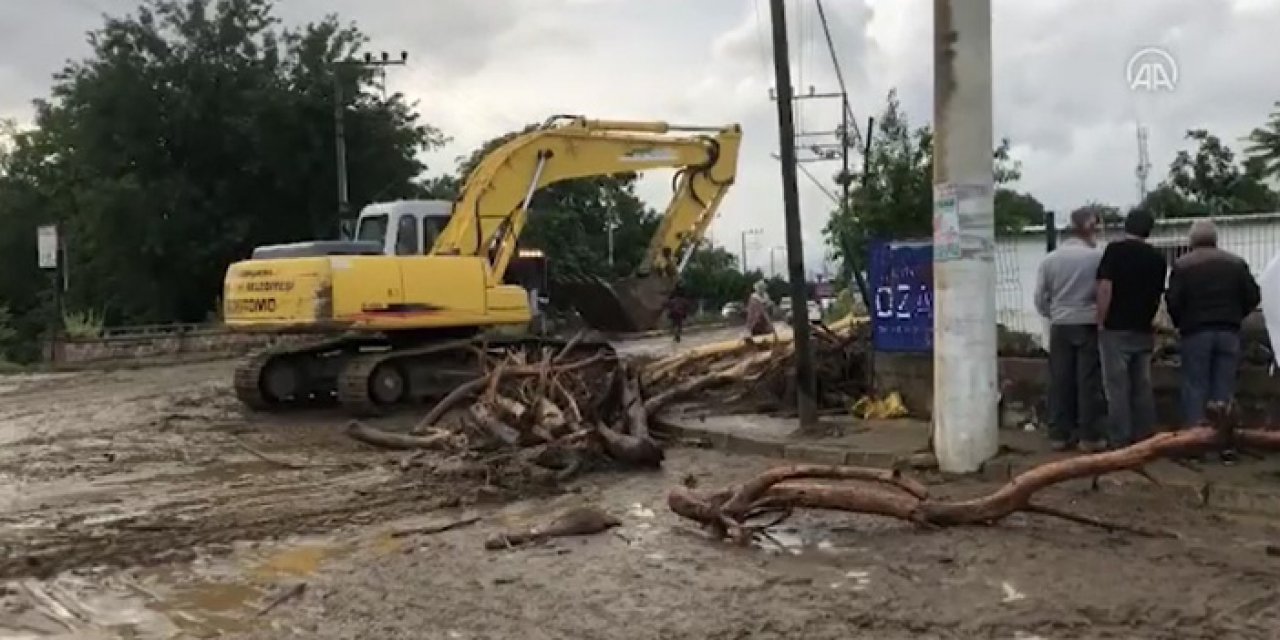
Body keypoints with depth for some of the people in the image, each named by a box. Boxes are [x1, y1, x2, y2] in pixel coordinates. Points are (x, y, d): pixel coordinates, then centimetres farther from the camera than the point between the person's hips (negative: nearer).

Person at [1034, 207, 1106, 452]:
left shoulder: (1050, 258, 2)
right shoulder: (1097, 256, -9)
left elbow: (1040, 298, 3)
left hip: (1060, 326, 3)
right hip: (1089, 325, -3)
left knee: (1060, 382, 6)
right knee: (1089, 382, 2)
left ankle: (1059, 435, 9)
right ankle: (1088, 436, 4)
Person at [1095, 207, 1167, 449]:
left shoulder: (1115, 250, -8)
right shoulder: (1158, 258, 7)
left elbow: (1105, 288, -16)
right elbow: (1157, 296, 16)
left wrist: (1101, 322, -8)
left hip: (1116, 329, -5)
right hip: (1144, 330, 5)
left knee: (1117, 386, -3)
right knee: (1142, 386, 11)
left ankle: (1119, 440, -2)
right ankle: (1144, 438, 15)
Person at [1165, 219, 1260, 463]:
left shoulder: (1182, 265, -5)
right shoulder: (1236, 263, 7)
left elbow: (1173, 301, -11)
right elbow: (1253, 296, 4)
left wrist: (1179, 324, 7)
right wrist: (1235, 316, 18)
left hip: (1195, 333, -3)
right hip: (1229, 332, 3)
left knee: (1195, 388, 3)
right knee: (1225, 389, 6)